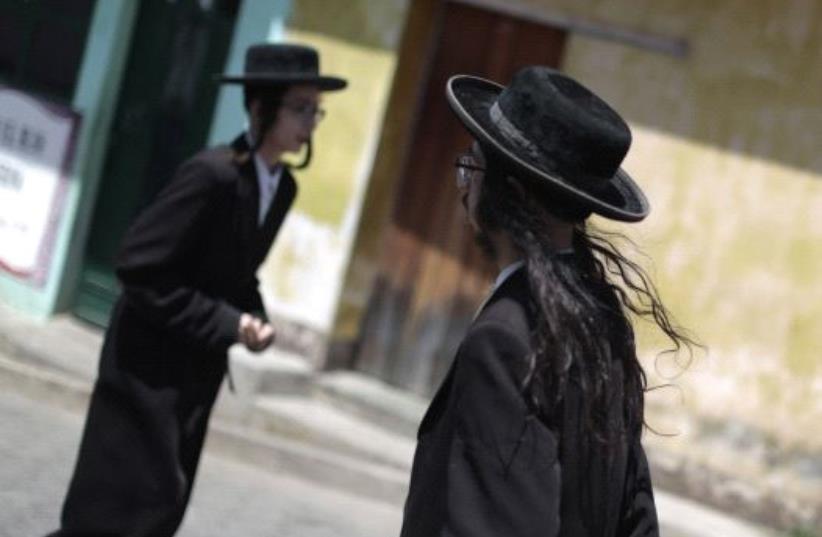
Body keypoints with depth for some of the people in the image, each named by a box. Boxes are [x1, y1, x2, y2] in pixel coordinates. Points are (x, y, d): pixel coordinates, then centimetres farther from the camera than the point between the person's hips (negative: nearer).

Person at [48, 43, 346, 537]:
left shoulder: (284, 186, 3)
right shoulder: (213, 174, -23)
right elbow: (138, 267, -23)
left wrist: (253, 320, -5)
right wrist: (226, 324, -22)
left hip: (199, 368, 8)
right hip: (151, 364, -8)